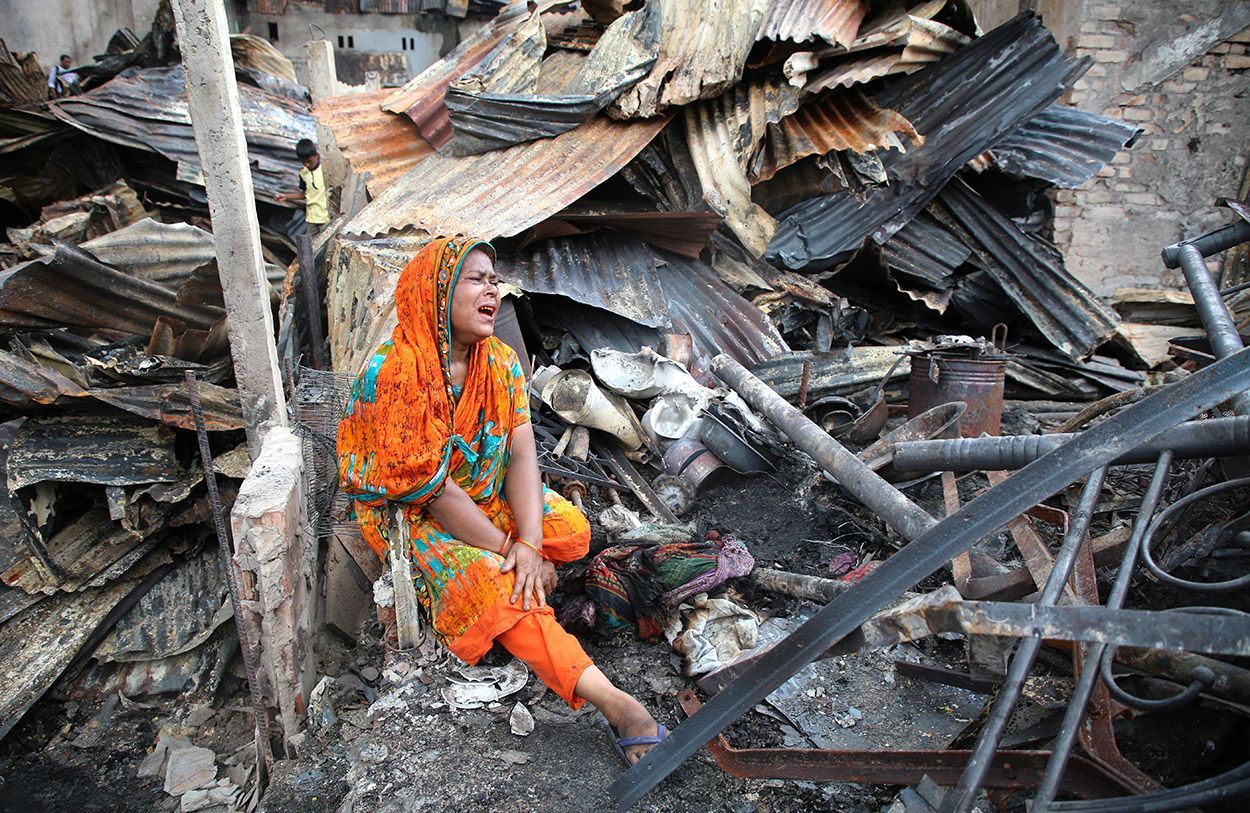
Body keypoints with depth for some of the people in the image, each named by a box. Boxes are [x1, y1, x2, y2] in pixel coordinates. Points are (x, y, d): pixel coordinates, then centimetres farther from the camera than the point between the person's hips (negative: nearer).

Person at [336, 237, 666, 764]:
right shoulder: (394, 371, -25)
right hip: (410, 511, -6)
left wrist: (530, 542, -27)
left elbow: (521, 452, -13)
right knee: (491, 582, -28)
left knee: (572, 531, -14)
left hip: (486, 494, 7)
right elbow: (431, 486, -25)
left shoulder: (500, 361, -5)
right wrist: (510, 550, -24)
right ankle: (608, 699, -28)